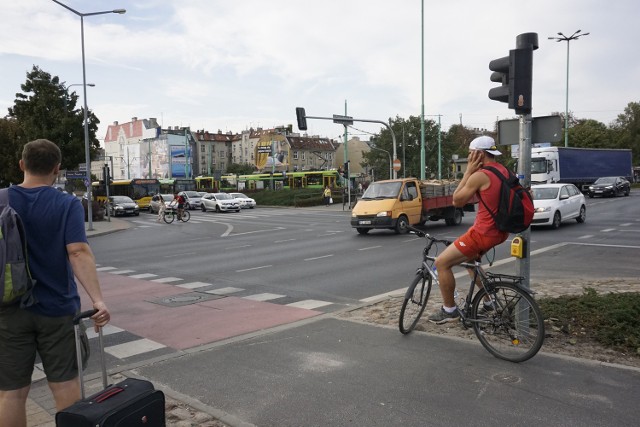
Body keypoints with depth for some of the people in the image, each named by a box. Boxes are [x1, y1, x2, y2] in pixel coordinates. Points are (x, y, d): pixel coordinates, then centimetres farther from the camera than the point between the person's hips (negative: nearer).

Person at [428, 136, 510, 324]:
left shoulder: (479, 176, -20)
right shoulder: (503, 170, 8)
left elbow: (457, 201, -8)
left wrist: (468, 171, -8)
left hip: (483, 233, -10)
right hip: (500, 231, 10)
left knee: (441, 263, -1)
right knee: (469, 258, 32)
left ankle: (449, 310, 8)